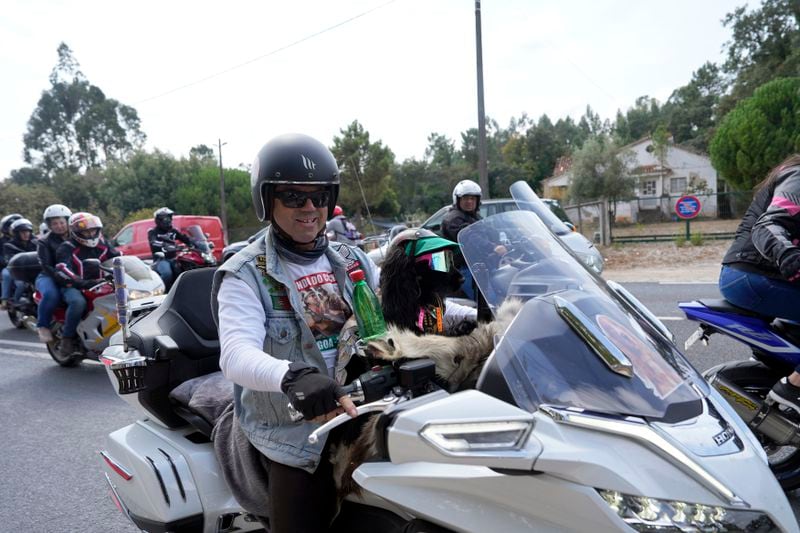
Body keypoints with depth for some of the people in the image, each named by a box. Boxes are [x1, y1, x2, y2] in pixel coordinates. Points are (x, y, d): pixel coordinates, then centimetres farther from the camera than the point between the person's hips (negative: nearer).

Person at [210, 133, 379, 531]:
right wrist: (293, 376, -40)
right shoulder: (246, 275, -6)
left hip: (366, 417, 4)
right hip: (296, 436, -4)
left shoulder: (351, 260, 10)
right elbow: (236, 355, -21)